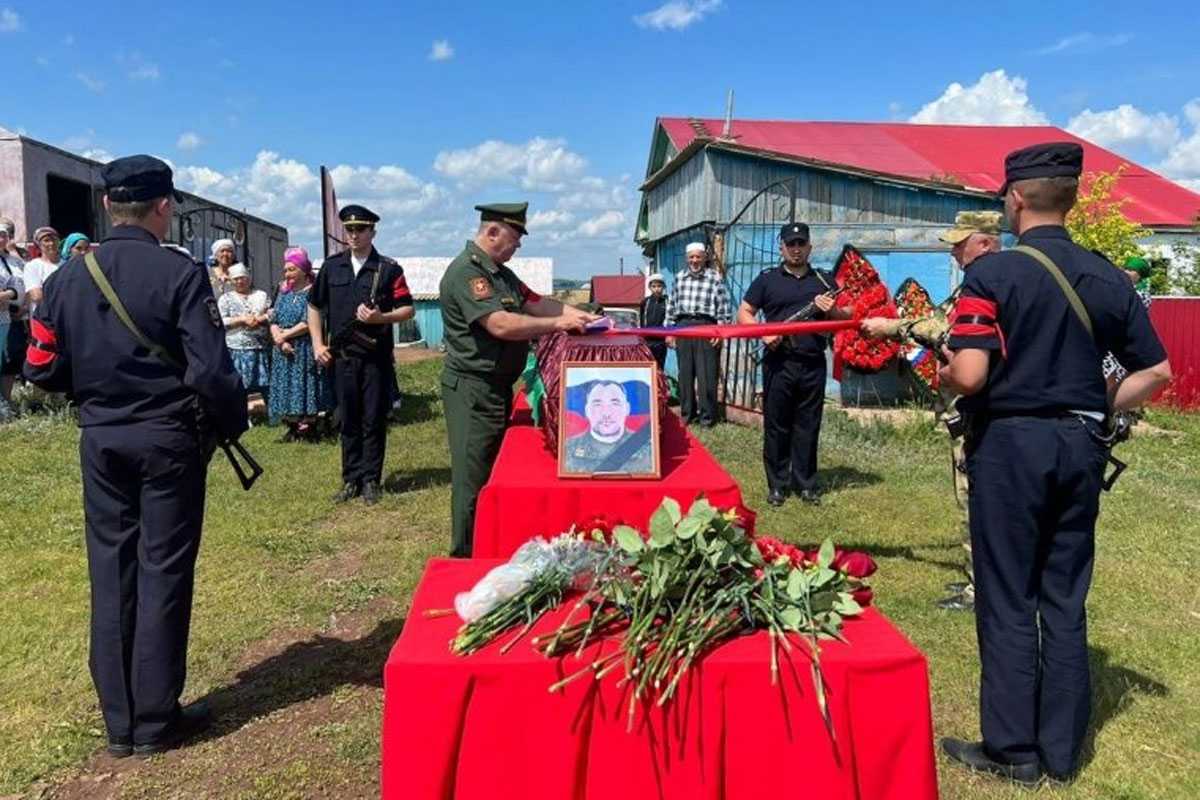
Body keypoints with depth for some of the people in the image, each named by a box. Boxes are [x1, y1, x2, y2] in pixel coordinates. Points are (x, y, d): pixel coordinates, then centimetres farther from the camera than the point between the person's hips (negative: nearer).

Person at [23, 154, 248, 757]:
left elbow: (41, 369, 3)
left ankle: (118, 722, 22)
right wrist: (234, 423, -1)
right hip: (169, 440, -4)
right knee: (163, 572, 5)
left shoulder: (67, 278, 2)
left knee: (110, 572, 12)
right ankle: (155, 719, 14)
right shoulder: (178, 274, -13)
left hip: (100, 441, 5)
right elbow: (211, 370, -17)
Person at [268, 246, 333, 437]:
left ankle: (309, 425, 2)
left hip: (306, 350, -6)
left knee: (306, 385, -3)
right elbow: (274, 322, 7)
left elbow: (308, 323, -14)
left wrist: (284, 334, -9)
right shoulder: (284, 293, 12)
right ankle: (293, 426, 11)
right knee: (287, 386, 5)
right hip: (285, 351, 6)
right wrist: (280, 341, -10)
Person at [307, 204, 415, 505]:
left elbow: (407, 309, -1)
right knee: (348, 421, 10)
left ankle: (370, 481, 13)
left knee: (374, 422, 3)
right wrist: (318, 345, 6)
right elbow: (314, 306, 14)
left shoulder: (388, 269, -2)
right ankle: (351, 479, 20)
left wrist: (381, 318, -19)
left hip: (376, 357, -3)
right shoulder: (332, 266, 7)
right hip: (342, 356, 3)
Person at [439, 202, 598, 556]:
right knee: (474, 479, -3)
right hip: (472, 389, -10)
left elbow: (536, 302, 14)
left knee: (496, 471, 17)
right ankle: (467, 559, 7)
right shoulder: (465, 272, -18)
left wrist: (581, 315, 1)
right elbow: (501, 325, -26)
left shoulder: (500, 272, 14)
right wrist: (558, 324, -20)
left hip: (499, 387, 10)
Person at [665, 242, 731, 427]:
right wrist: (669, 330, 11)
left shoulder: (715, 279, -1)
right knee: (685, 373, 7)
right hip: (683, 326, 4)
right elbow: (671, 306, 16)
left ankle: (707, 415, 4)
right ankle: (687, 413, 17)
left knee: (706, 374, -4)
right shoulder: (679, 277, 12)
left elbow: (724, 308, -2)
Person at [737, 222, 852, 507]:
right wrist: (763, 332, -12)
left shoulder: (824, 280, 15)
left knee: (808, 427, 6)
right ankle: (777, 485, 12)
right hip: (779, 363, -2)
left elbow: (847, 318, 17)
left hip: (813, 365, 2)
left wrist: (832, 310, -6)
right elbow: (744, 313, 6)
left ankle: (806, 484, 16)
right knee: (776, 426, 2)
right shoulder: (767, 279, 8)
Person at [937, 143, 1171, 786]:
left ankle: (1012, 750, 16)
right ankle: (1062, 750, 23)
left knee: (1008, 600, 6)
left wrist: (943, 373, 1)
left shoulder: (992, 271, -12)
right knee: (1066, 599, 14)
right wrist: (1100, 407, 17)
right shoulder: (1107, 277, 5)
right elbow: (1156, 371, 7)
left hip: (1010, 443, -5)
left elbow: (969, 374, -20)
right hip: (1080, 446, 5)